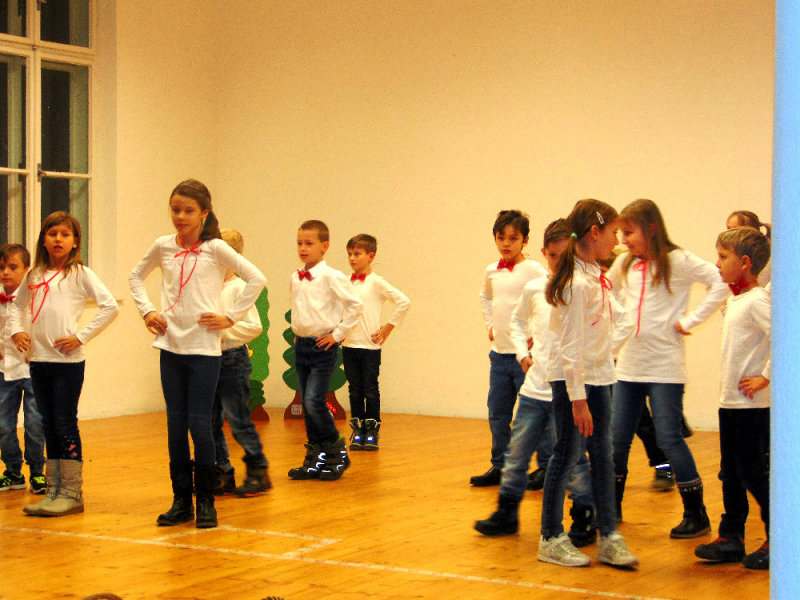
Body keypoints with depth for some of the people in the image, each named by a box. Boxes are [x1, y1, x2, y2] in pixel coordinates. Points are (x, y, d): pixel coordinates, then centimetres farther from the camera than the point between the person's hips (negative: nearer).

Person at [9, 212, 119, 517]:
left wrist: (82, 336, -12)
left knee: (65, 424, -3)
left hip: (68, 360, -5)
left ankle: (72, 493, 4)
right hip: (39, 360, 5)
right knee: (49, 426, 11)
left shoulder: (80, 274, -3)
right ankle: (54, 491, 18)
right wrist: (17, 330, 8)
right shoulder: (34, 275, 12)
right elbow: (17, 305, 26)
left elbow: (110, 306, -11)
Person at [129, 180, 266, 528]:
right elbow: (136, 276, 23)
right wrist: (146, 310, 10)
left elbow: (256, 279, -5)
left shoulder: (215, 248, -5)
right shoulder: (163, 247, 6)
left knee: (199, 424, -6)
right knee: (176, 427, 6)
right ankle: (181, 501, 15)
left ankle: (205, 501, 7)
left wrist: (231, 317, -6)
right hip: (170, 346, 4)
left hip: (204, 347, -4)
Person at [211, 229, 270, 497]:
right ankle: (223, 475, 16)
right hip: (209, 360, 7)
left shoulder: (239, 288, -10)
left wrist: (224, 333, -19)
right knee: (210, 423, 8)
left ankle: (258, 472, 12)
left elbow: (254, 326, -16)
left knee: (239, 421, -2)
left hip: (232, 358, -7)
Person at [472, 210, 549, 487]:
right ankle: (499, 467, 20)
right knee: (497, 413, 11)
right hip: (499, 352, 7)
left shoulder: (533, 270, -9)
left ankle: (546, 467, 7)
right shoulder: (492, 272, 11)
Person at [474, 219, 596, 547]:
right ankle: (507, 513, 24)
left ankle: (585, 519, 12)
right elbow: (517, 321, 25)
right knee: (516, 454, 10)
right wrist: (523, 352, 12)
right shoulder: (534, 289, 7)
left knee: (573, 459, -2)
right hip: (534, 388, 4)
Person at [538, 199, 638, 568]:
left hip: (599, 375, 8)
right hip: (572, 377, -8)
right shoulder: (577, 283, -20)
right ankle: (551, 538, 10)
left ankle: (608, 537, 13)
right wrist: (577, 399, -22)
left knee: (602, 455, 8)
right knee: (567, 454, -1)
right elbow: (571, 345, -21)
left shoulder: (596, 274, 7)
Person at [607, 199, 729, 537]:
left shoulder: (677, 261, -8)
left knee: (669, 439, -6)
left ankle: (696, 514, 4)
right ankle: (612, 507, 24)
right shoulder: (625, 263, 10)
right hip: (628, 365, 6)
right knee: (617, 439, 9)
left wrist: (689, 321, -13)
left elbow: (721, 283, -15)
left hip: (664, 366, -6)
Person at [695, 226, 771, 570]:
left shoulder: (757, 300, -16)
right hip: (731, 401, 9)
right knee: (731, 474, 12)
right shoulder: (736, 300, 13)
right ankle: (730, 539, 20)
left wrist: (766, 377, -22)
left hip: (753, 405, -9)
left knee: (754, 473, -3)